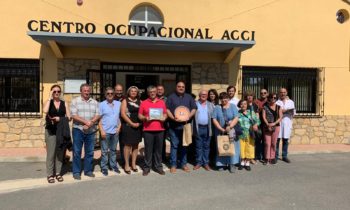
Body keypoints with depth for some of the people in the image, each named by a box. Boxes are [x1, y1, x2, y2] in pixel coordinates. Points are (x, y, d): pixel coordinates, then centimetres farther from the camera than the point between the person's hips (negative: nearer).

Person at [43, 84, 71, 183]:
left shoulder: (64, 103, 7)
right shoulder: (48, 102, 2)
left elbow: (69, 117, 3)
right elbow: (45, 111, -21)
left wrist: (60, 118, -13)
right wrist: (50, 98, -14)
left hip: (62, 131, 2)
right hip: (51, 131, -2)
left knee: (60, 153, 8)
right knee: (51, 153, -2)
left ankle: (58, 173, 19)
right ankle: (50, 174, 9)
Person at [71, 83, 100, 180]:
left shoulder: (94, 102, 9)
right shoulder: (75, 101, 0)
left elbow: (97, 115, 1)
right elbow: (74, 115, -10)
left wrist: (90, 123, -16)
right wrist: (85, 121, -19)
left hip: (91, 130, 3)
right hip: (78, 130, -3)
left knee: (90, 152, 10)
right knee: (77, 151, 3)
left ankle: (88, 170, 22)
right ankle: (76, 172, 14)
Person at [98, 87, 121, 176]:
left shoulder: (118, 104, 6)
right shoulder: (102, 104, -2)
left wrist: (119, 127, 0)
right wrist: (102, 131, -11)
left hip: (115, 131, 3)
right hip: (105, 131, -3)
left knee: (113, 150, 14)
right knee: (104, 151, 4)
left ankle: (113, 165, 25)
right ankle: (104, 167, 13)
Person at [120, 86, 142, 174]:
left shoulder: (140, 102, 12)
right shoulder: (125, 101, 2)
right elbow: (123, 114, -8)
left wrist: (140, 123, -4)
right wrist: (132, 123, -13)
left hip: (138, 126, 4)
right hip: (128, 126, -4)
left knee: (136, 145, 8)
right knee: (128, 145, -2)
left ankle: (133, 164, 19)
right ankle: (126, 164, 8)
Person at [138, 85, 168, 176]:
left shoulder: (162, 102, 12)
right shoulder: (144, 103, 5)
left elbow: (165, 114, 15)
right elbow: (140, 115, 5)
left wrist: (164, 117, -6)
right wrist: (145, 118, -14)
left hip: (160, 129, 2)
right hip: (148, 130, -2)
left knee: (159, 149, 7)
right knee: (148, 149, 2)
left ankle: (158, 166, 18)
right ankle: (147, 167, 13)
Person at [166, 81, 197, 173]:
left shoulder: (189, 97, 13)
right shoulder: (171, 97, 5)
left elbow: (194, 109, 9)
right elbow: (167, 109, -2)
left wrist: (189, 117, -9)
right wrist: (173, 118, -17)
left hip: (186, 125, 3)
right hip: (174, 125, -2)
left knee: (184, 145, 10)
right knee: (174, 145, 1)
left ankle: (183, 163, 20)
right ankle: (173, 165, 9)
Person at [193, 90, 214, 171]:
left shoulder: (211, 105, 11)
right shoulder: (195, 104, 5)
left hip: (207, 128, 2)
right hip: (198, 128, -1)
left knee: (206, 146, 7)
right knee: (198, 146, 6)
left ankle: (206, 163, 15)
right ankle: (199, 162, 15)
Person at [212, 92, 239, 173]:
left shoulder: (232, 106, 4)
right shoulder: (217, 107, 5)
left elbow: (236, 118, -6)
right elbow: (214, 119, -3)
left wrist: (230, 127, -19)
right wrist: (221, 129, -13)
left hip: (231, 131, -1)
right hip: (220, 131, 1)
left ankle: (232, 164, 3)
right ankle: (222, 164, 13)